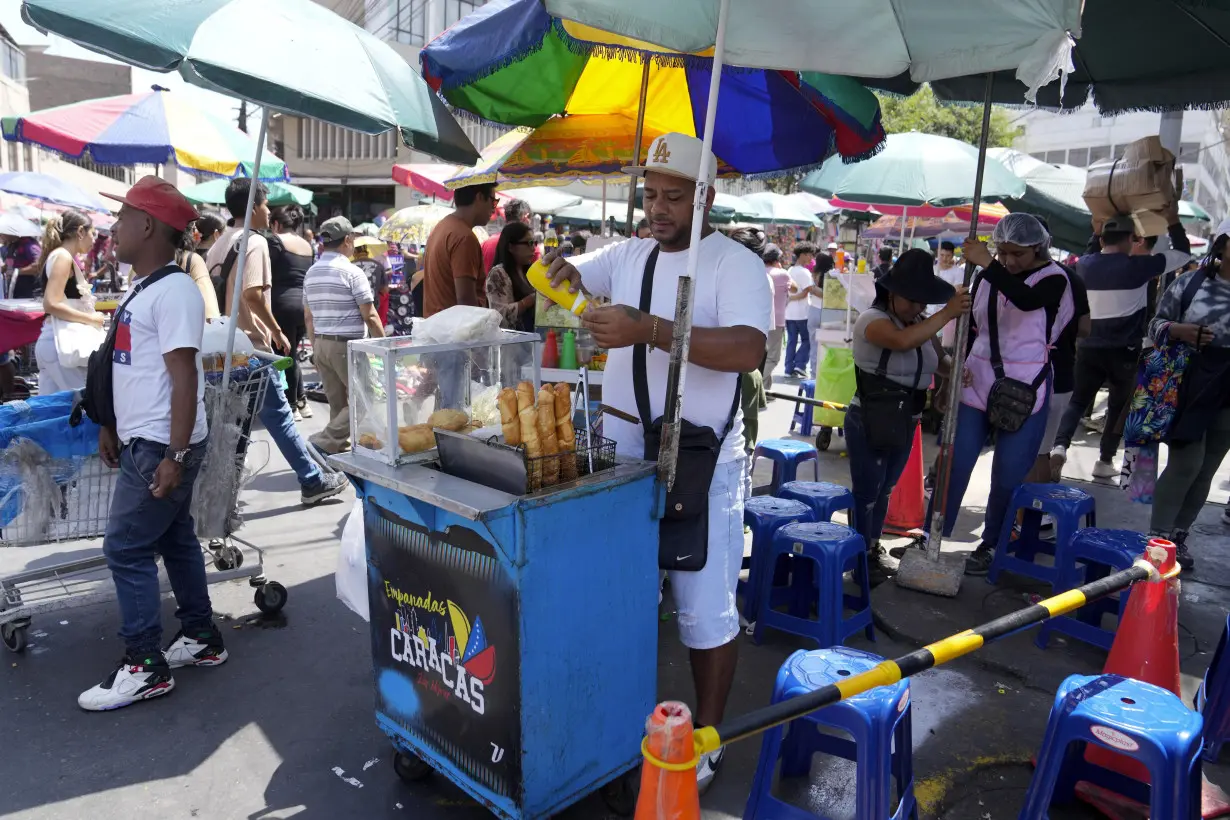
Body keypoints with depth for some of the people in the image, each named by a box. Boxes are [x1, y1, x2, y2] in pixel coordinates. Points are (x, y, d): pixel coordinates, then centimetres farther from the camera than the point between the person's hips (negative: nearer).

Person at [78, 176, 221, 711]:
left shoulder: (172, 290, -17)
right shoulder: (142, 288, 14)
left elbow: (184, 377, -22)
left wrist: (176, 455, -24)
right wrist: (113, 426, 23)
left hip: (161, 447, -10)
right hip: (142, 442, 10)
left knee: (125, 548, -4)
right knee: (174, 538, 15)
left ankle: (145, 667, 7)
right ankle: (202, 639, 27)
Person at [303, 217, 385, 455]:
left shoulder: (311, 273, 10)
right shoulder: (352, 272, -11)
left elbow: (308, 316, 14)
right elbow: (370, 316, -12)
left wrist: (316, 347, 20)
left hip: (322, 344, 7)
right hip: (348, 345, -7)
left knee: (338, 404, 12)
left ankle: (341, 450, 15)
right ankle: (325, 443, -9)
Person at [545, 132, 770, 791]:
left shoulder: (736, 263, -10)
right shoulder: (626, 254, 9)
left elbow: (747, 349, -25)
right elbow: (565, 277, 17)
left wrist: (648, 329, -32)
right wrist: (560, 270, -8)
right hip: (623, 452, 6)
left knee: (706, 609, 6)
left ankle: (707, 735, 24)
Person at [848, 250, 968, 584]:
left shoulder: (923, 323, 6)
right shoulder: (872, 319, -17)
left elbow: (940, 360, 18)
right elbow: (903, 341, -38)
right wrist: (949, 313, -32)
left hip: (906, 424, 8)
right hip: (869, 422, -7)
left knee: (884, 491, 19)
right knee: (866, 492, 2)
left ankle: (873, 551, 33)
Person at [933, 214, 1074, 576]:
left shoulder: (1054, 279, -6)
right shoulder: (987, 275, 5)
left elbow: (1027, 301, -29)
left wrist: (986, 263, -35)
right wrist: (960, 362, -3)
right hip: (978, 383, 3)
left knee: (1008, 474, 3)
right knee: (954, 463, 1)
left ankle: (990, 546, 18)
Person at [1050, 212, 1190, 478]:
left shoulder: (1085, 265, 3)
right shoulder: (1136, 266, -8)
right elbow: (1182, 254, 4)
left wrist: (1098, 229, 31)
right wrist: (1174, 222, 11)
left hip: (1089, 347, 3)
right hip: (1124, 350, -3)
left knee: (1077, 401, 10)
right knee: (1119, 406, 13)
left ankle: (1060, 445, -13)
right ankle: (1105, 461, 16)